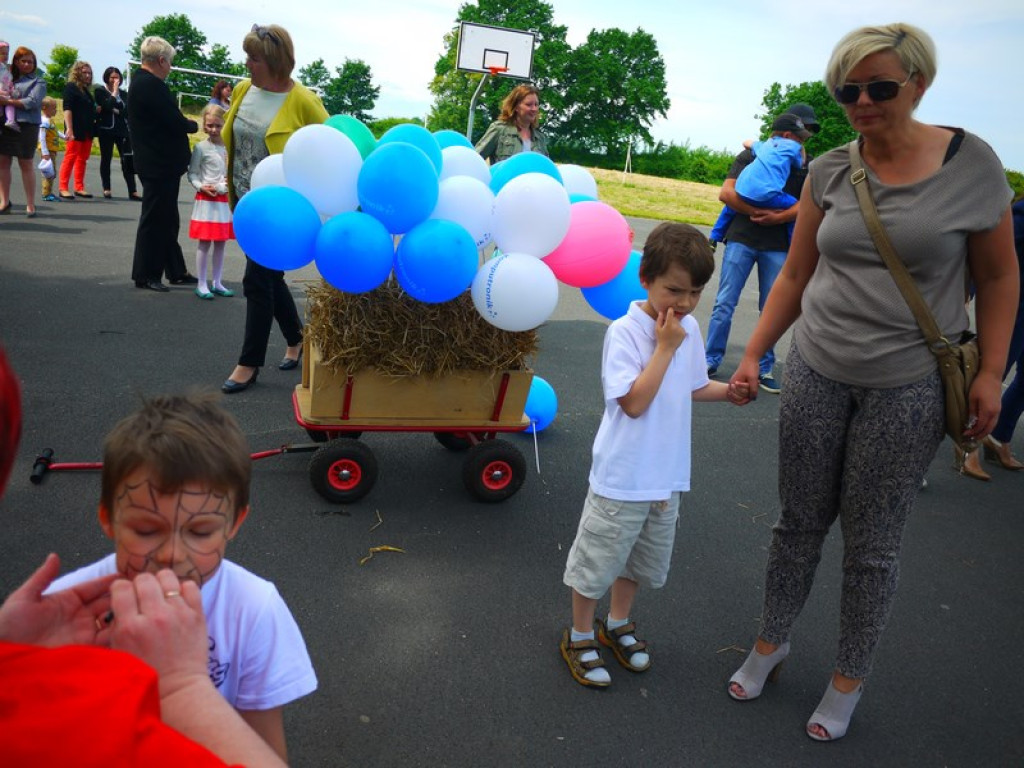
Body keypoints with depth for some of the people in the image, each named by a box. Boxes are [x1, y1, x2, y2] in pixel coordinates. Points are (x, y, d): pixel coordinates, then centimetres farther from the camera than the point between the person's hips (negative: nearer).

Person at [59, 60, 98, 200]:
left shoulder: (86, 90, 18)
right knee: (70, 158, -7)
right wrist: (69, 129, -22)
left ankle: (79, 188, 14)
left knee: (82, 159, 9)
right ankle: (63, 189, -5)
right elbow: (67, 109, -14)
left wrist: (98, 110, 8)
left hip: (87, 130, 8)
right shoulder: (70, 87, -5)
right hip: (76, 130, -8)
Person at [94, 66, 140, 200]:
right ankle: (106, 189, 10)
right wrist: (114, 92, -10)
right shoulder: (100, 91, 2)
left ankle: (132, 191, -8)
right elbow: (107, 106, -14)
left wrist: (116, 110, -8)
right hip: (106, 130, -3)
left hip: (122, 130, 3)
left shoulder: (123, 93, 14)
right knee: (106, 158, 4)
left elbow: (127, 111, 7)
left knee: (127, 159, -5)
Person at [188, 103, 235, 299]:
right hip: (206, 200, -4)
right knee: (205, 242, -2)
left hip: (225, 200, 4)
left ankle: (217, 283, 19)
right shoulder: (201, 147, -6)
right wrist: (201, 187, -20)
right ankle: (201, 284, 4)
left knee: (220, 243, 10)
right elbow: (192, 174, -4)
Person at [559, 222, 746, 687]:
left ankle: (618, 624, 45)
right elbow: (634, 402, -26)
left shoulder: (689, 329, 1)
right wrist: (665, 347, -24)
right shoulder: (624, 332, -20)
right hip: (622, 477, -7)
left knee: (643, 558, 22)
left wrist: (731, 391, 1)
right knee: (598, 559, 9)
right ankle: (579, 637, 31)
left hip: (666, 476, 7)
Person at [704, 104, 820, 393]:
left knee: (771, 310, 5)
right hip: (742, 238, -2)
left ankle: (764, 369, 14)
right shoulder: (751, 155, 7)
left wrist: (779, 217, -17)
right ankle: (711, 361, 7)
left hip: (777, 247, 2)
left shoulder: (805, 165, 11)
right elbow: (726, 192, -3)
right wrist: (756, 212, -12)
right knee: (725, 303, -2)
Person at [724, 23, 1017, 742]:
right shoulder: (830, 171, 2)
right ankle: (771, 642, 35)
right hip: (816, 374, 2)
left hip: (906, 389, -2)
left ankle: (849, 680, 28)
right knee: (799, 523, 13)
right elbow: (796, 275, 7)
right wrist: (752, 355, 1)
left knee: (872, 546, 7)